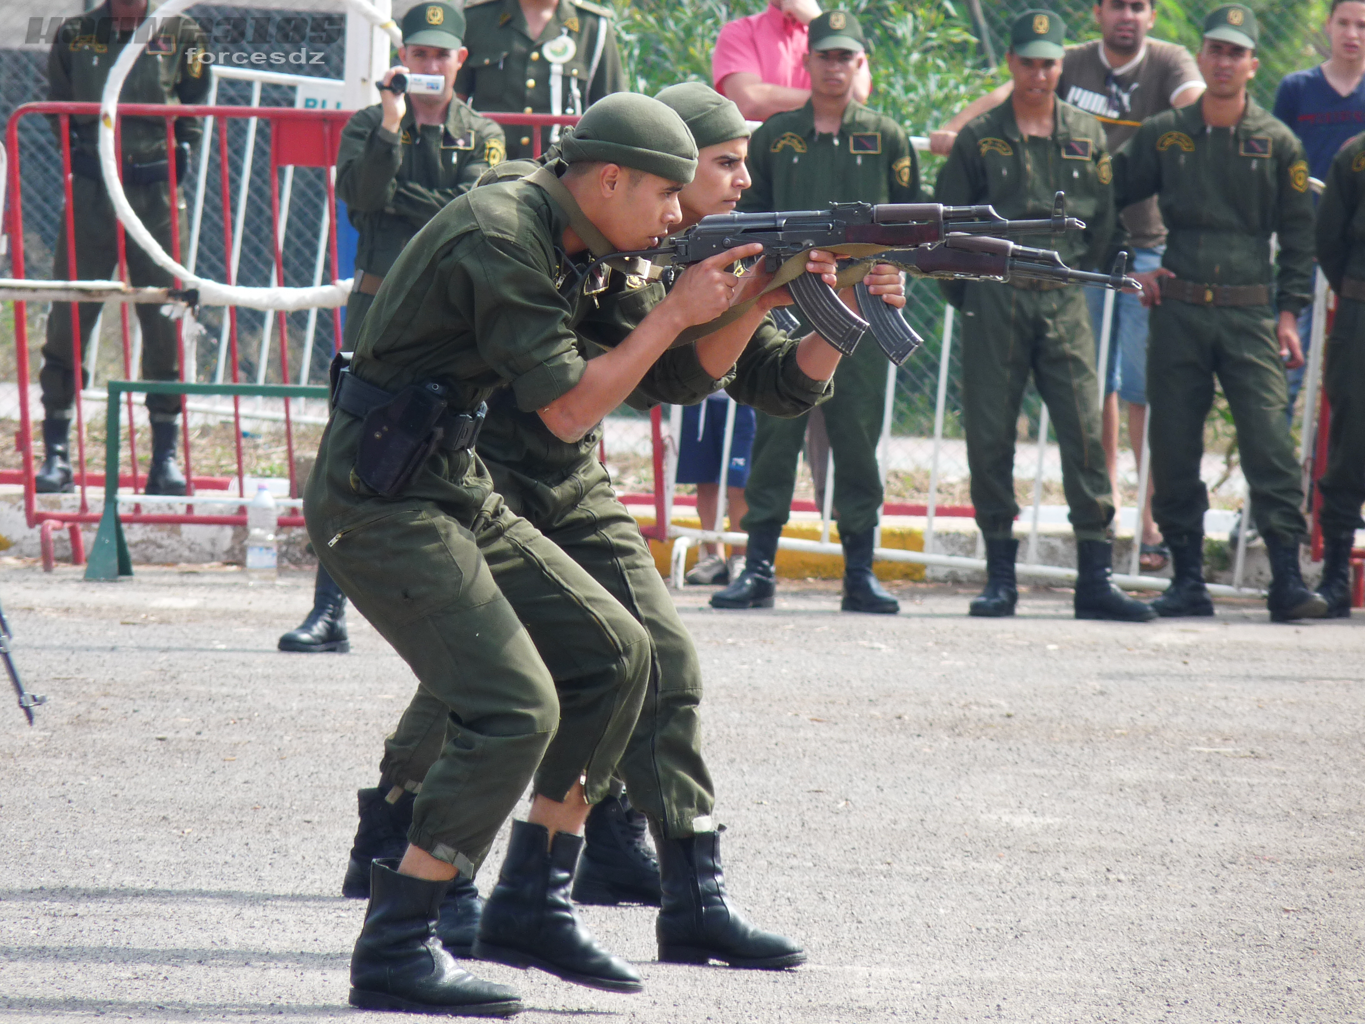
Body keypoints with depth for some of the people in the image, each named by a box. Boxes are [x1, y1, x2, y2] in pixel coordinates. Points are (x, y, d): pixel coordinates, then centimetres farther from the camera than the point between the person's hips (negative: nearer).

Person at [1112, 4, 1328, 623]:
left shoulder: (1276, 143, 6)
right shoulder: (1163, 135, 8)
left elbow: (1299, 235, 9)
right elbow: (1109, 197, 18)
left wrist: (1288, 313, 2)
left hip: (1249, 316, -2)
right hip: (1177, 310, 2)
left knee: (1269, 442, -11)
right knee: (1173, 447, 2)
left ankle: (1287, 580, -13)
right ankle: (1187, 578, 10)